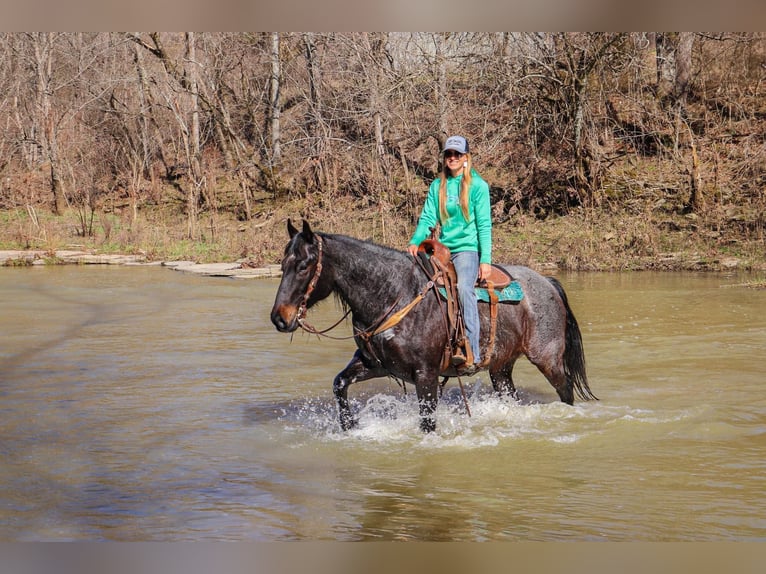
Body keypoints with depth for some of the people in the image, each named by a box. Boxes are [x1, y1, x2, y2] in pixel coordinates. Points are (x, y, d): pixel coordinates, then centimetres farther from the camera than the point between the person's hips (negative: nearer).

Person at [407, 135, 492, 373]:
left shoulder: (478, 186, -1)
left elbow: (484, 225, -3)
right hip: (442, 248, 6)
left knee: (463, 286, -29)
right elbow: (427, 218, 6)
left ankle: (472, 353, -31)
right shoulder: (437, 186, 11)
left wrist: (486, 259, -10)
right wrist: (415, 241, -12)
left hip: (468, 247, -6)